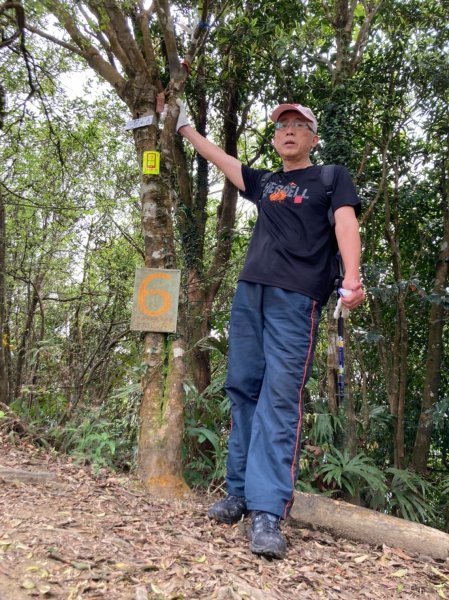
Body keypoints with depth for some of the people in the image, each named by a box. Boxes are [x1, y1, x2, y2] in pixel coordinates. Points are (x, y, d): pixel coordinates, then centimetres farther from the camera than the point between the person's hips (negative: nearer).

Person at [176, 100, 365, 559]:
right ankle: (240, 492, 12)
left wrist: (352, 279, -23)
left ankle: (268, 512, -14)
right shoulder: (264, 181, 23)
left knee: (280, 396, -13)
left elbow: (345, 223, -7)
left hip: (296, 298, -5)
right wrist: (184, 127, 38)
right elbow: (218, 157, 33)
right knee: (242, 389, 3)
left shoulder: (332, 177, 10)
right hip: (250, 291, 6)